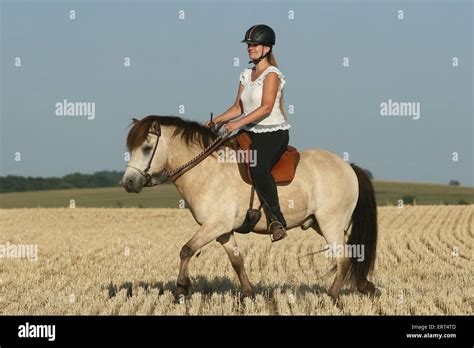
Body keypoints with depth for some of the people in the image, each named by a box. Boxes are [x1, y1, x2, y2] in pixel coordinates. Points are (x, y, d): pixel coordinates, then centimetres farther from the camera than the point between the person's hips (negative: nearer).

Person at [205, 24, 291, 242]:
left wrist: (239, 123, -25)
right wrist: (216, 121, 3)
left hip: (273, 133, -9)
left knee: (258, 166, -34)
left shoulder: (272, 74, -8)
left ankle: (277, 220, -34)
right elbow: (238, 107, 17)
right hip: (251, 133, 9)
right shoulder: (246, 75, 15)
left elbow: (266, 107, -19)